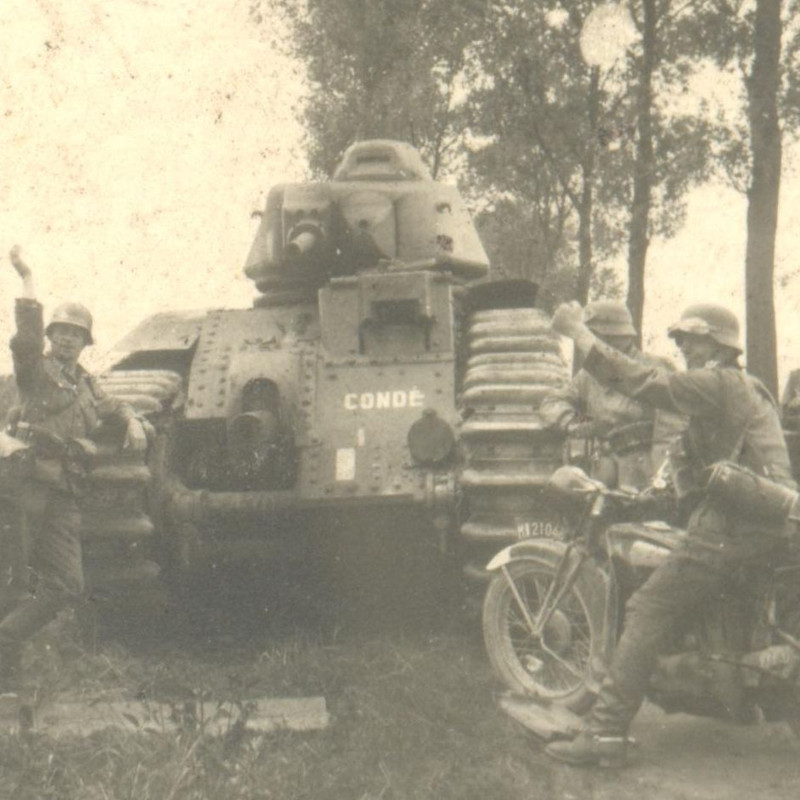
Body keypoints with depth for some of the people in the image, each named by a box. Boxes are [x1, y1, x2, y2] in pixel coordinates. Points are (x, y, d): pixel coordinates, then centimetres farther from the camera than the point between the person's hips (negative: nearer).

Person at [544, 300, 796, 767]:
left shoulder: (717, 383, -7)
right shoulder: (750, 388, 24)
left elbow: (640, 380, -13)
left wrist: (577, 331, -9)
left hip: (731, 524, -10)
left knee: (650, 610, -14)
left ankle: (606, 732, -19)